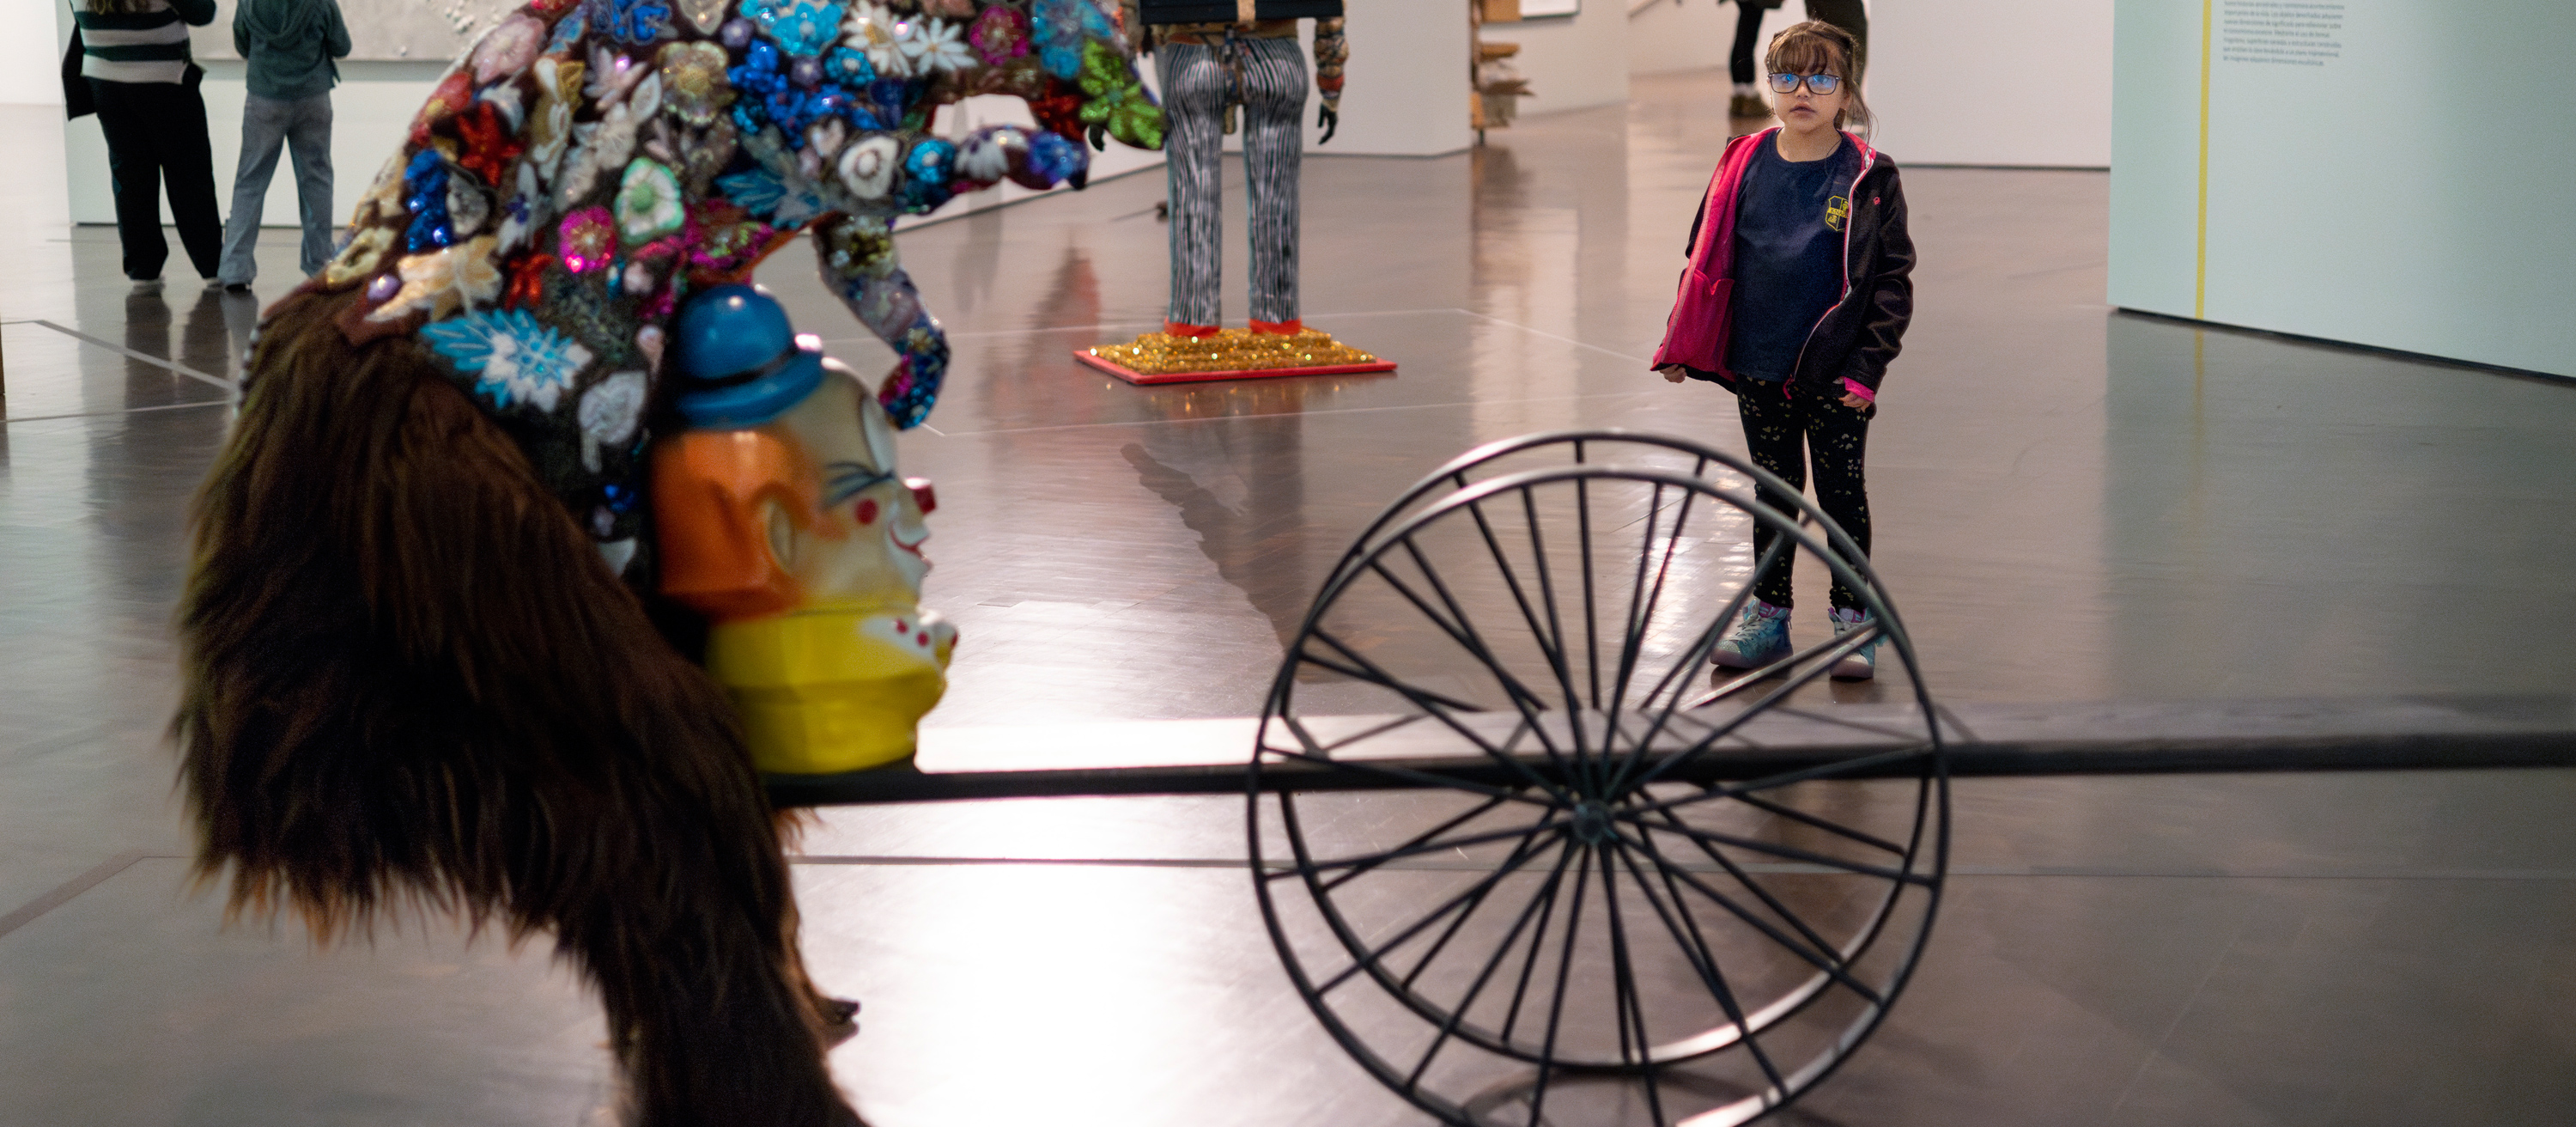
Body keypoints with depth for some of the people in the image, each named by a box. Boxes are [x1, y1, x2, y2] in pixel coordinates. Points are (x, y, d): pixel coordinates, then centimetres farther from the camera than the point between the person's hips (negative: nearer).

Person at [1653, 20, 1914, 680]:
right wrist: (1681, 345, 6)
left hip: (1834, 372, -3)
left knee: (1842, 494, 6)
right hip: (1758, 368, 3)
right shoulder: (1744, 166, 1)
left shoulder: (1868, 178, -7)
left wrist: (1868, 366, -11)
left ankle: (1853, 620, 18)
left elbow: (1893, 276, -5)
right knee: (1773, 491, 14)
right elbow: (1706, 256, 9)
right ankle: (1766, 616, 25)